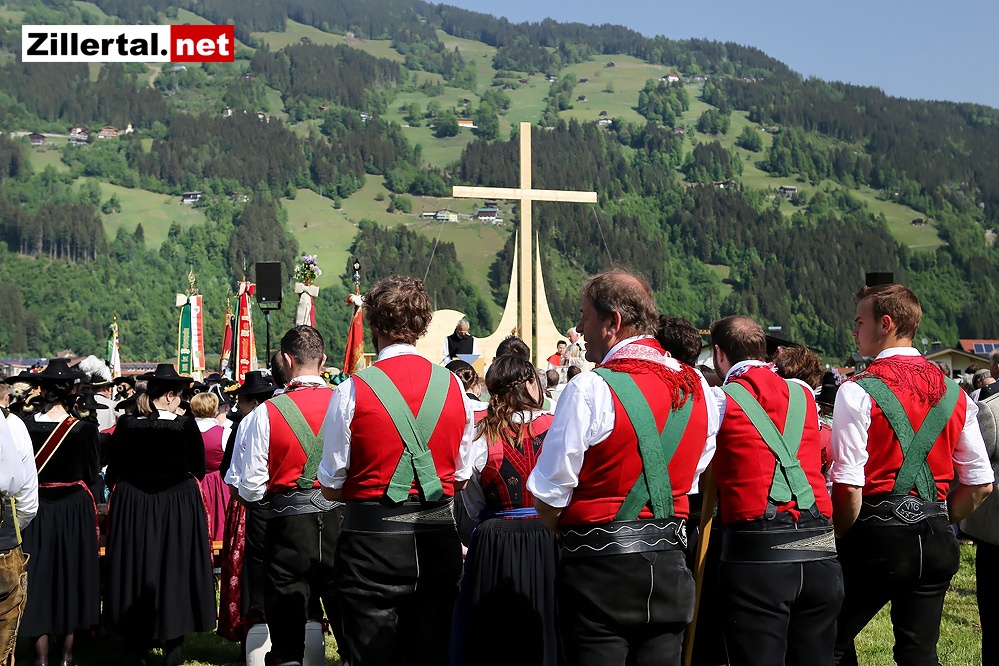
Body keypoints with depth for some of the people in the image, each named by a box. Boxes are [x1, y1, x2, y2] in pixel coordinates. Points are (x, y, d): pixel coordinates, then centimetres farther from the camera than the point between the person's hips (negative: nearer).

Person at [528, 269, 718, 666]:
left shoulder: (590, 390, -15)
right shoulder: (696, 387, 5)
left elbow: (547, 496, -12)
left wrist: (570, 534, 7)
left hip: (600, 569, -6)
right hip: (669, 566, 6)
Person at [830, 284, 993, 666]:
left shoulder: (858, 391, -10)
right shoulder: (953, 393, 8)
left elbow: (848, 486, -16)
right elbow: (981, 483, 9)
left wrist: (840, 537, 0)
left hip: (877, 537, -6)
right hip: (936, 541, 6)